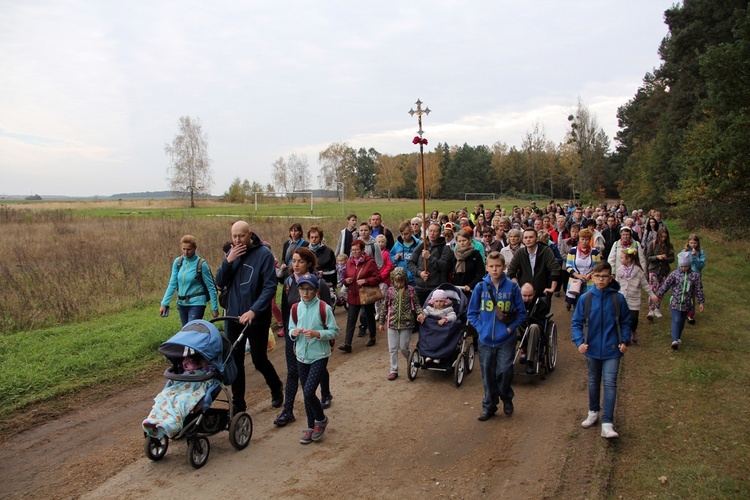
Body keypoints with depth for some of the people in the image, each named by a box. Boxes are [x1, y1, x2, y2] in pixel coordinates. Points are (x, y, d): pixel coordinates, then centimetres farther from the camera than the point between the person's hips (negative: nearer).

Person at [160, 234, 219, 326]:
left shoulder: (201, 264, -10)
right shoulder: (177, 262, 2)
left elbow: (211, 287, -7)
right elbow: (172, 284, 5)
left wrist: (214, 308, -7)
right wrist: (164, 303, 0)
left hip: (196, 303, -5)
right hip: (181, 303, 5)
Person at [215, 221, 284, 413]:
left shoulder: (264, 253, -12)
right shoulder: (232, 253, 4)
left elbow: (270, 287, -16)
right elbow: (220, 282, 0)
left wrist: (254, 310, -26)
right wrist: (229, 260, -16)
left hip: (257, 318, -5)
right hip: (233, 316, 5)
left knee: (259, 359, 5)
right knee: (235, 361, 9)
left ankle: (276, 388, 33)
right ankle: (238, 403, 22)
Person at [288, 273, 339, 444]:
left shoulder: (324, 308, -11)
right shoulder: (296, 308, 3)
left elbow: (334, 331, -9)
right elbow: (291, 330, 12)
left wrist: (317, 333, -23)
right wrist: (293, 332, -11)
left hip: (319, 356, -5)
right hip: (302, 357, 5)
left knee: (309, 392, -13)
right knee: (307, 393, 12)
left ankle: (321, 420, 15)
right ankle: (311, 427, 29)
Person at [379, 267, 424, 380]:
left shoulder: (410, 290, -2)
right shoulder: (390, 290, 1)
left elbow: (416, 304, 2)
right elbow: (385, 306, 8)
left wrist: (420, 313, -18)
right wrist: (382, 322, 11)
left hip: (406, 323, -2)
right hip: (392, 323, 2)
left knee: (403, 347, 2)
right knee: (392, 348, 5)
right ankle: (393, 370, 16)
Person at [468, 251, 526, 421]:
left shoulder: (512, 287, -4)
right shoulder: (480, 288, -1)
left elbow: (521, 313, 3)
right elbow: (471, 313, 6)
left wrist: (511, 327, -8)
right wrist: (480, 327, -5)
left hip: (506, 340, -2)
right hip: (485, 339, 2)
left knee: (504, 372, -6)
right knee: (488, 375, 10)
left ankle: (507, 398, 23)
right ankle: (489, 406, 27)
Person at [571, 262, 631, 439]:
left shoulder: (618, 298, -7)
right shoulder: (585, 298, -7)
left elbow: (625, 322, 5)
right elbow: (577, 322, -2)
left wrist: (625, 341, -6)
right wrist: (579, 341, -14)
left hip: (612, 350, -2)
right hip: (592, 349, 2)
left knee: (610, 383, -7)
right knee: (593, 382, 18)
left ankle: (607, 423, -7)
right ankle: (593, 412, 36)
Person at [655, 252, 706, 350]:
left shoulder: (695, 276, -1)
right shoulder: (674, 274, -4)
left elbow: (699, 290, 3)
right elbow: (665, 285, -3)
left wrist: (701, 302, 2)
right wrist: (657, 295, -4)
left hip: (687, 303, 2)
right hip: (675, 302, -2)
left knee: (682, 321, 15)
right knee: (676, 320, -12)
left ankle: (678, 337, 35)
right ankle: (675, 340, -21)